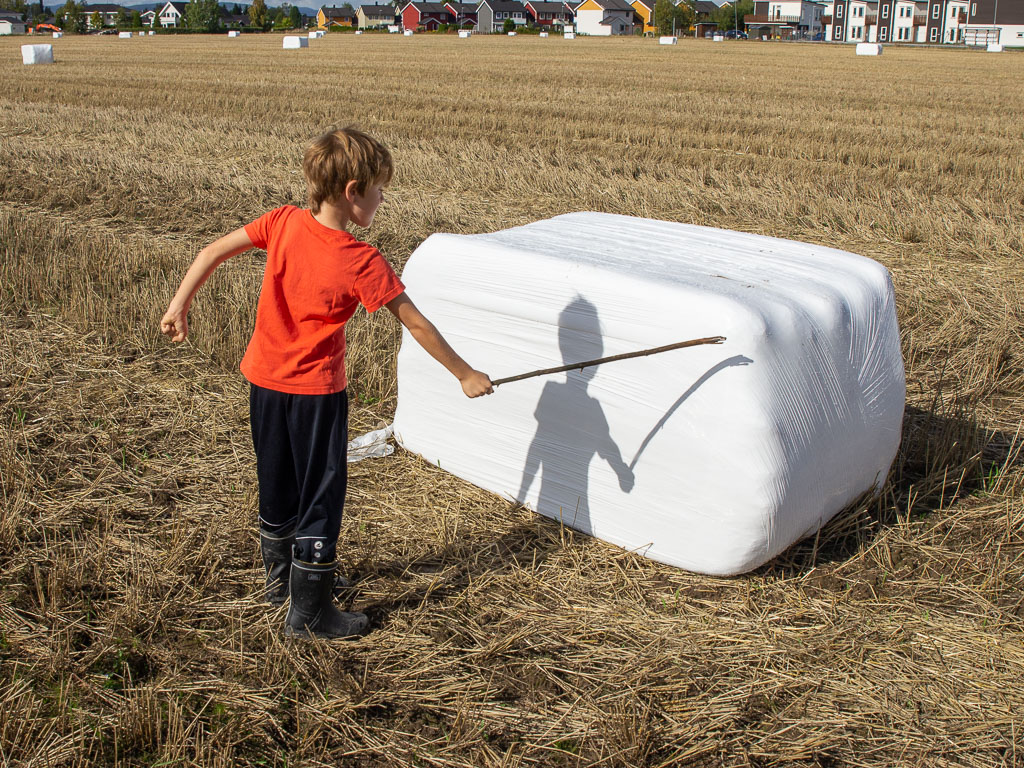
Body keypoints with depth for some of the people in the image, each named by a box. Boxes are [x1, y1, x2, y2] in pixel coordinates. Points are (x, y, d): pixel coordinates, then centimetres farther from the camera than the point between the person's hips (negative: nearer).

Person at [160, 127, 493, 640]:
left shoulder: (284, 222, -7)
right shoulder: (362, 264, -21)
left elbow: (214, 251, 0)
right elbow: (416, 325, -15)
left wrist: (179, 306, 12)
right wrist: (466, 376, -5)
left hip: (265, 380, 7)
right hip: (315, 390, -6)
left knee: (278, 482, 22)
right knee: (322, 494, 6)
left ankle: (280, 576, 42)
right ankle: (308, 613, 14)